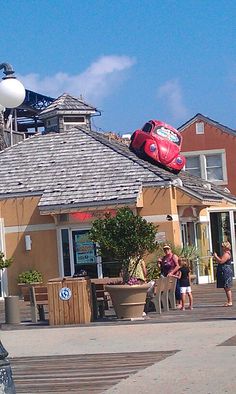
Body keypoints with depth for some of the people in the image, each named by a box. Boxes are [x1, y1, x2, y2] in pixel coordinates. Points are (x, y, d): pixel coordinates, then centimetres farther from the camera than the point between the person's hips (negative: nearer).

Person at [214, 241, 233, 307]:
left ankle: (230, 302, -7)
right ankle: (229, 301, 14)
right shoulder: (225, 254, 20)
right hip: (224, 272, 11)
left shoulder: (227, 254, -13)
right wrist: (216, 257, 16)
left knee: (227, 288, -8)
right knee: (226, 288, 11)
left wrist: (216, 256, -10)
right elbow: (220, 261, 24)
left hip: (226, 272, -11)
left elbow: (221, 261, -23)